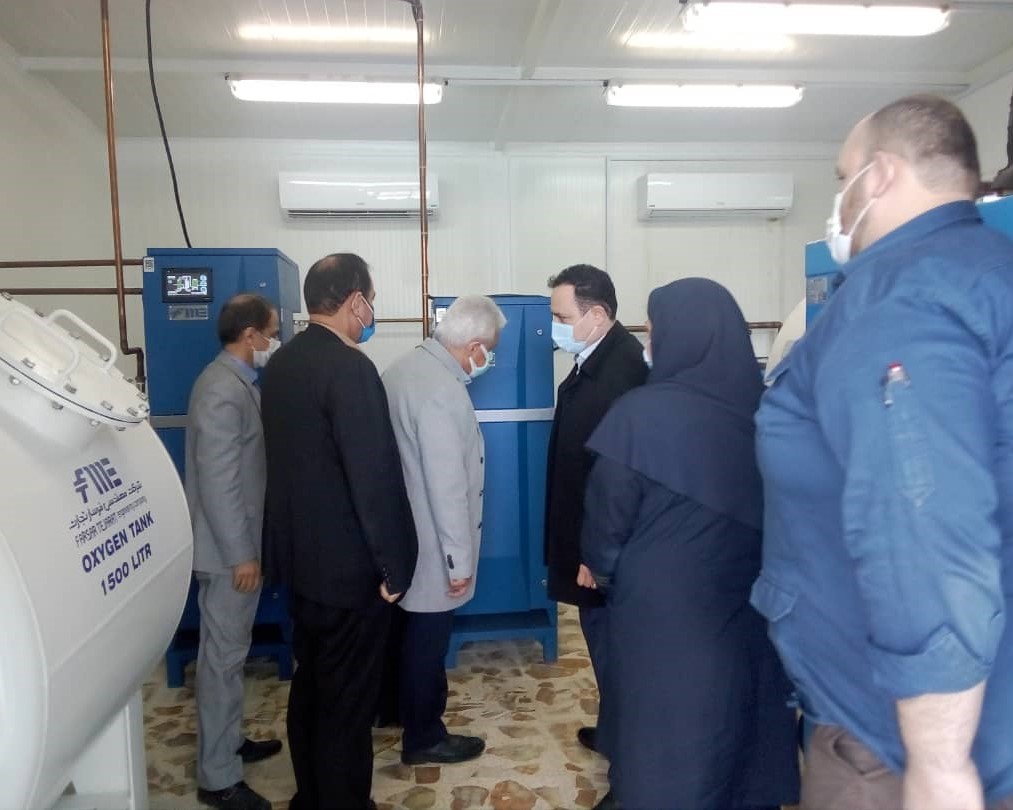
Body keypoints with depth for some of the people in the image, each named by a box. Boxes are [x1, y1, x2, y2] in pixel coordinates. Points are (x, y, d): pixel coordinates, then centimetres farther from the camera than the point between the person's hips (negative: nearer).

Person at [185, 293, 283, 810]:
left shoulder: (238, 382, 11)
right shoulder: (223, 391, -22)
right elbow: (217, 482, -25)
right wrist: (241, 554, -21)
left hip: (242, 542, 10)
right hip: (228, 550, -10)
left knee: (231, 651, 20)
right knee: (223, 656, 1)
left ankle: (228, 741, 36)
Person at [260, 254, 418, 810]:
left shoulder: (281, 362, 5)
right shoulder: (350, 368, -22)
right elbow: (375, 477, -23)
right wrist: (393, 567, -14)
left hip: (300, 555, 9)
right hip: (347, 564, -9)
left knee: (310, 684, 22)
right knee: (346, 698, 7)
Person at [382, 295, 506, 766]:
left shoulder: (405, 367, 3)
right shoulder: (442, 392, -27)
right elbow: (447, 487, -25)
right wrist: (459, 559, -18)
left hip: (404, 534, 9)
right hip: (431, 545, -9)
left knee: (407, 629, 25)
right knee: (427, 639, 9)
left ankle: (394, 706, 46)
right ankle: (424, 738, 28)